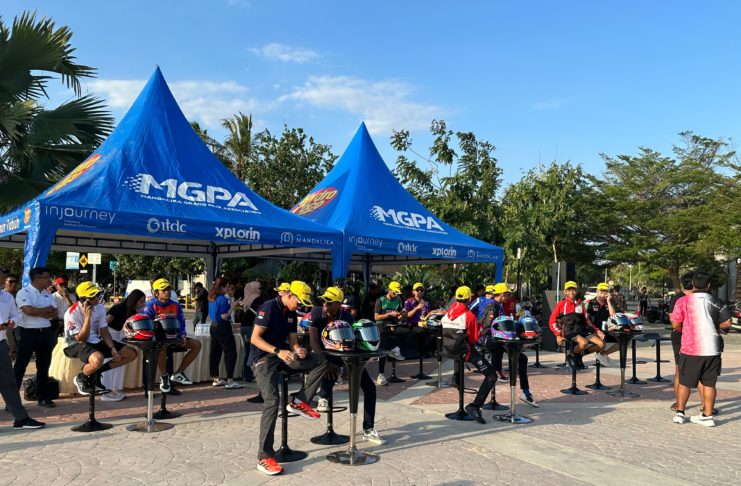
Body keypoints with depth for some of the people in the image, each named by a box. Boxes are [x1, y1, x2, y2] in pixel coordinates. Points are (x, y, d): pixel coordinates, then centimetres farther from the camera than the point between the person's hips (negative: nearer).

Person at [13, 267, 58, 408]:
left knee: (43, 366, 12)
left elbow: (55, 314, 4)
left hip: (46, 333, 6)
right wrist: (48, 309, -8)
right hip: (28, 333, -6)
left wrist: (38, 312, -12)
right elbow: (29, 311, -22)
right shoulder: (24, 292, -7)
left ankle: (43, 397, 21)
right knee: (20, 366, 0)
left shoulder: (47, 294, 11)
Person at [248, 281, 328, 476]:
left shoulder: (292, 314, 9)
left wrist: (299, 350, -12)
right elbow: (255, 338, -19)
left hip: (282, 354, 8)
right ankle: (264, 457, -19)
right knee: (272, 401, -23)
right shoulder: (269, 308, -14)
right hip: (263, 357, -7)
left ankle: (299, 402, -5)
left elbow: (292, 341, 12)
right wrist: (278, 351, -30)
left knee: (320, 360, -7)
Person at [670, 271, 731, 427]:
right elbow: (727, 323, -1)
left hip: (690, 349, -2)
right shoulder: (716, 302, 0)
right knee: (709, 384, 11)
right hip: (712, 349, 2)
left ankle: (679, 413, 13)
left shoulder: (683, 301, -9)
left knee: (684, 382, 10)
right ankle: (707, 415, 12)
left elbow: (675, 324, -9)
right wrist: (713, 327, 16)